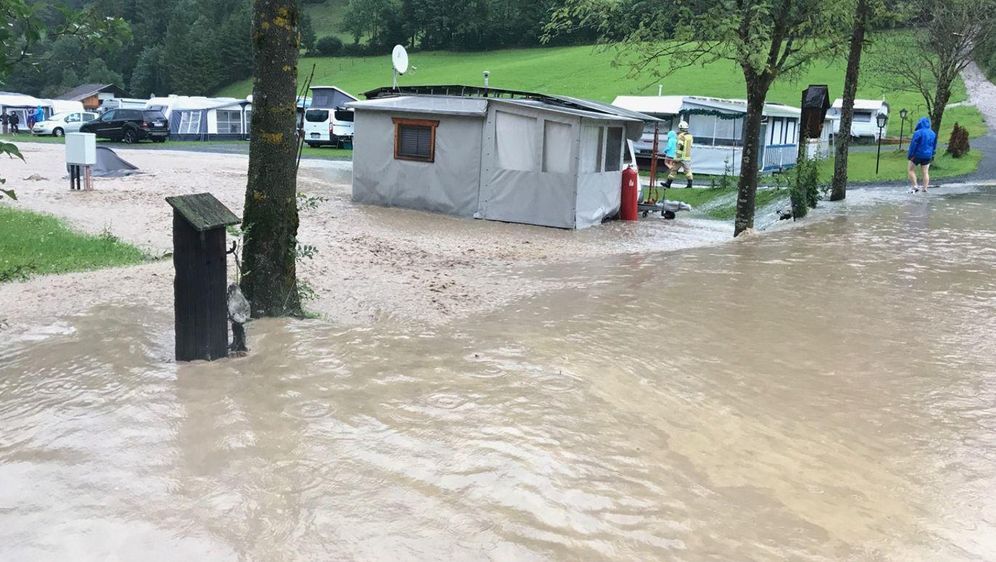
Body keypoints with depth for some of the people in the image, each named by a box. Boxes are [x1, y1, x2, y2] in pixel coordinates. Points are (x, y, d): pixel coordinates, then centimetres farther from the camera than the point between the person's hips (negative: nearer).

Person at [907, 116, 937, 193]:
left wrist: (910, 155, -8)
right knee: (925, 172, 8)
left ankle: (915, 186, -2)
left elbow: (913, 145, -15)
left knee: (911, 170, 8)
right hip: (927, 156, 6)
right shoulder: (933, 133, 7)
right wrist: (932, 156, 21)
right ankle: (925, 188, 5)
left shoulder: (918, 133, -16)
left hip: (917, 155, -6)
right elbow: (934, 146, 14)